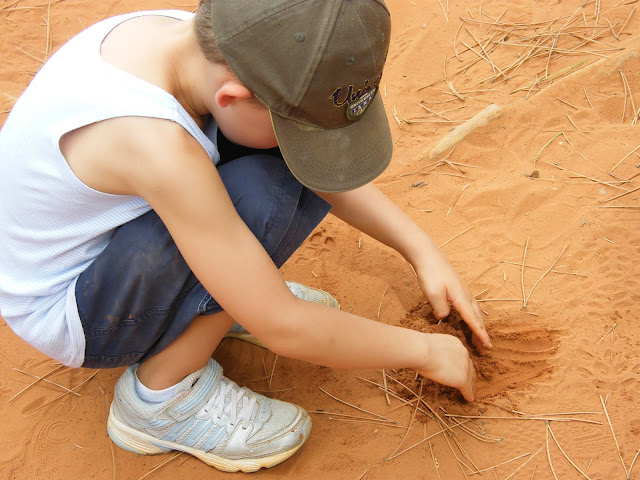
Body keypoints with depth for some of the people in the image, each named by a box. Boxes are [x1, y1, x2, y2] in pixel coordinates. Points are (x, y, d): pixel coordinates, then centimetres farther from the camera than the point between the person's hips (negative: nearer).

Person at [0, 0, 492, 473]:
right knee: (264, 197, -31)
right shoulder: (156, 144, -39)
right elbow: (283, 330, -31)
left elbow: (324, 166, -1)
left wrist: (424, 251, -6)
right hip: (62, 313, -7)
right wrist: (424, 350, -18)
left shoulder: (201, 43, -15)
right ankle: (160, 395, -12)